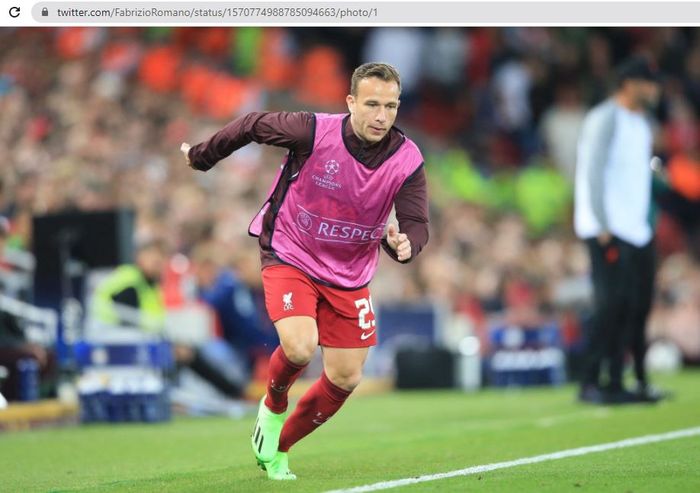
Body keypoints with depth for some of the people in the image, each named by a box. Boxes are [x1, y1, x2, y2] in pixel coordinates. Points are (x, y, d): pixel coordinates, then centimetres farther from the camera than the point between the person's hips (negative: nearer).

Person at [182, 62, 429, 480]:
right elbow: (251, 126, -9)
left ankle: (277, 450, 27)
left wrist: (404, 244, -41)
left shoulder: (407, 160, -16)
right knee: (299, 348, -27)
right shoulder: (314, 132, -24)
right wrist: (201, 157, 5)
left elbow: (417, 224, -16)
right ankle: (273, 407, 8)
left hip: (349, 276, 4)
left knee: (346, 379, 3)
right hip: (289, 257, -4)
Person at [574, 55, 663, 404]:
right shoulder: (605, 119, -9)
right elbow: (593, 173, -14)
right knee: (611, 306, -12)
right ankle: (590, 384, -8)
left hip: (637, 230, 9)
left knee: (636, 307, 6)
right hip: (608, 230, -9)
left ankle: (617, 385, 10)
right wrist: (603, 227, -18)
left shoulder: (642, 123, 17)